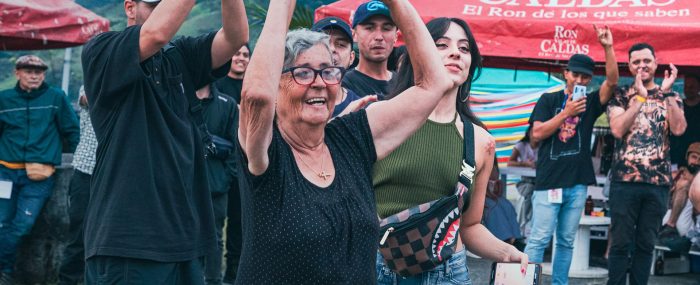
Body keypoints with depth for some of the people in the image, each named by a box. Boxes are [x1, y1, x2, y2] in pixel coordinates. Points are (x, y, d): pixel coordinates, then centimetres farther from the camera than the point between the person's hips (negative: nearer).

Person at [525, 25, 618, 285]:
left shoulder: (591, 103, 11)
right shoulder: (549, 100, 5)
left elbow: (612, 81, -4)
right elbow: (537, 133, -5)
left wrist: (608, 48, -14)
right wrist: (567, 112, -11)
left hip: (578, 183, 3)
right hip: (549, 181, -3)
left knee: (566, 241, 7)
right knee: (539, 239, -7)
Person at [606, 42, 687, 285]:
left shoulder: (670, 97, 11)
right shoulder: (621, 96, 6)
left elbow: (679, 129, -6)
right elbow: (618, 129, -10)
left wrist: (667, 92, -11)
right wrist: (640, 96, -13)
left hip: (658, 181, 2)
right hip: (625, 179, -2)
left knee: (646, 244, 6)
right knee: (621, 243, -3)